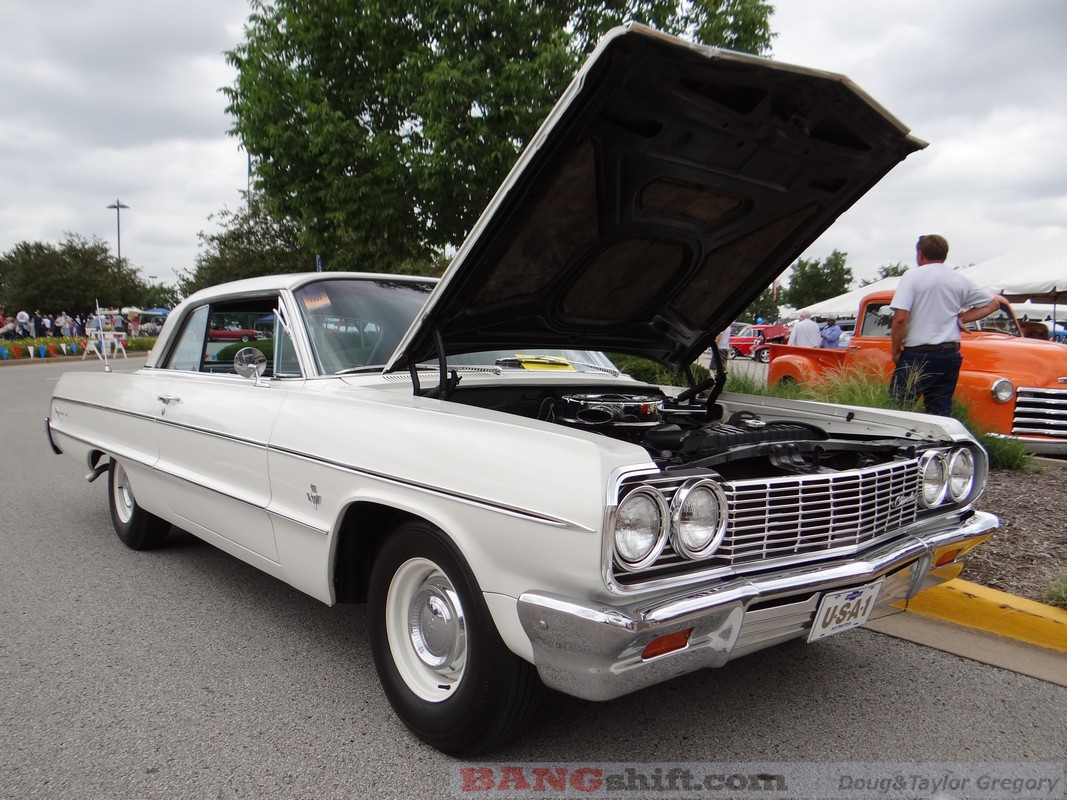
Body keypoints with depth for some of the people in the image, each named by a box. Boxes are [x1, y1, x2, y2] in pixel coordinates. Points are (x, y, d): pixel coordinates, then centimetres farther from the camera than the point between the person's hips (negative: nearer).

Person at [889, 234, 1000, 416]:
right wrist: (962, 318, 15)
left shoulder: (912, 276, -7)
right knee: (942, 412, 10)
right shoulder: (960, 280, 9)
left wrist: (895, 350, -6)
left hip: (917, 355, -6)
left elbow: (901, 318, -16)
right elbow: (993, 303, 19)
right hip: (950, 355, 6)